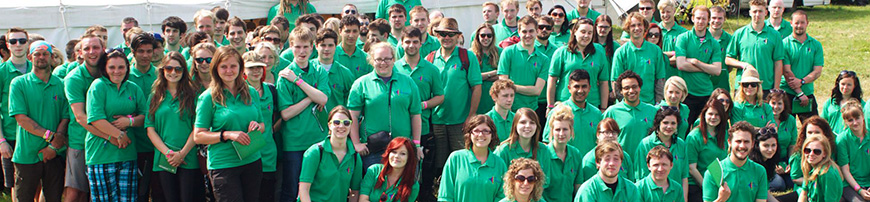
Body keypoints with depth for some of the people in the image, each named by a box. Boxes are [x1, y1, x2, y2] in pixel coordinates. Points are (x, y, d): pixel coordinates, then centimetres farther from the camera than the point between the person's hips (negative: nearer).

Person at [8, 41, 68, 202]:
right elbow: (21, 118, -8)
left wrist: (54, 146, -10)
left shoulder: (61, 85, 8)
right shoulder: (18, 84, 1)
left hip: (55, 155, 2)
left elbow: (66, 117, 3)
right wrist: (49, 135, -14)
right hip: (27, 154, -2)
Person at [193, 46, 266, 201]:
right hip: (223, 164, -4)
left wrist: (257, 126, -6)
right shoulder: (208, 98, -4)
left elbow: (263, 126, 18)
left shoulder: (251, 93, 9)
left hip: (252, 162, 4)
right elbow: (198, 136, -7)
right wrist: (227, 135, -19)